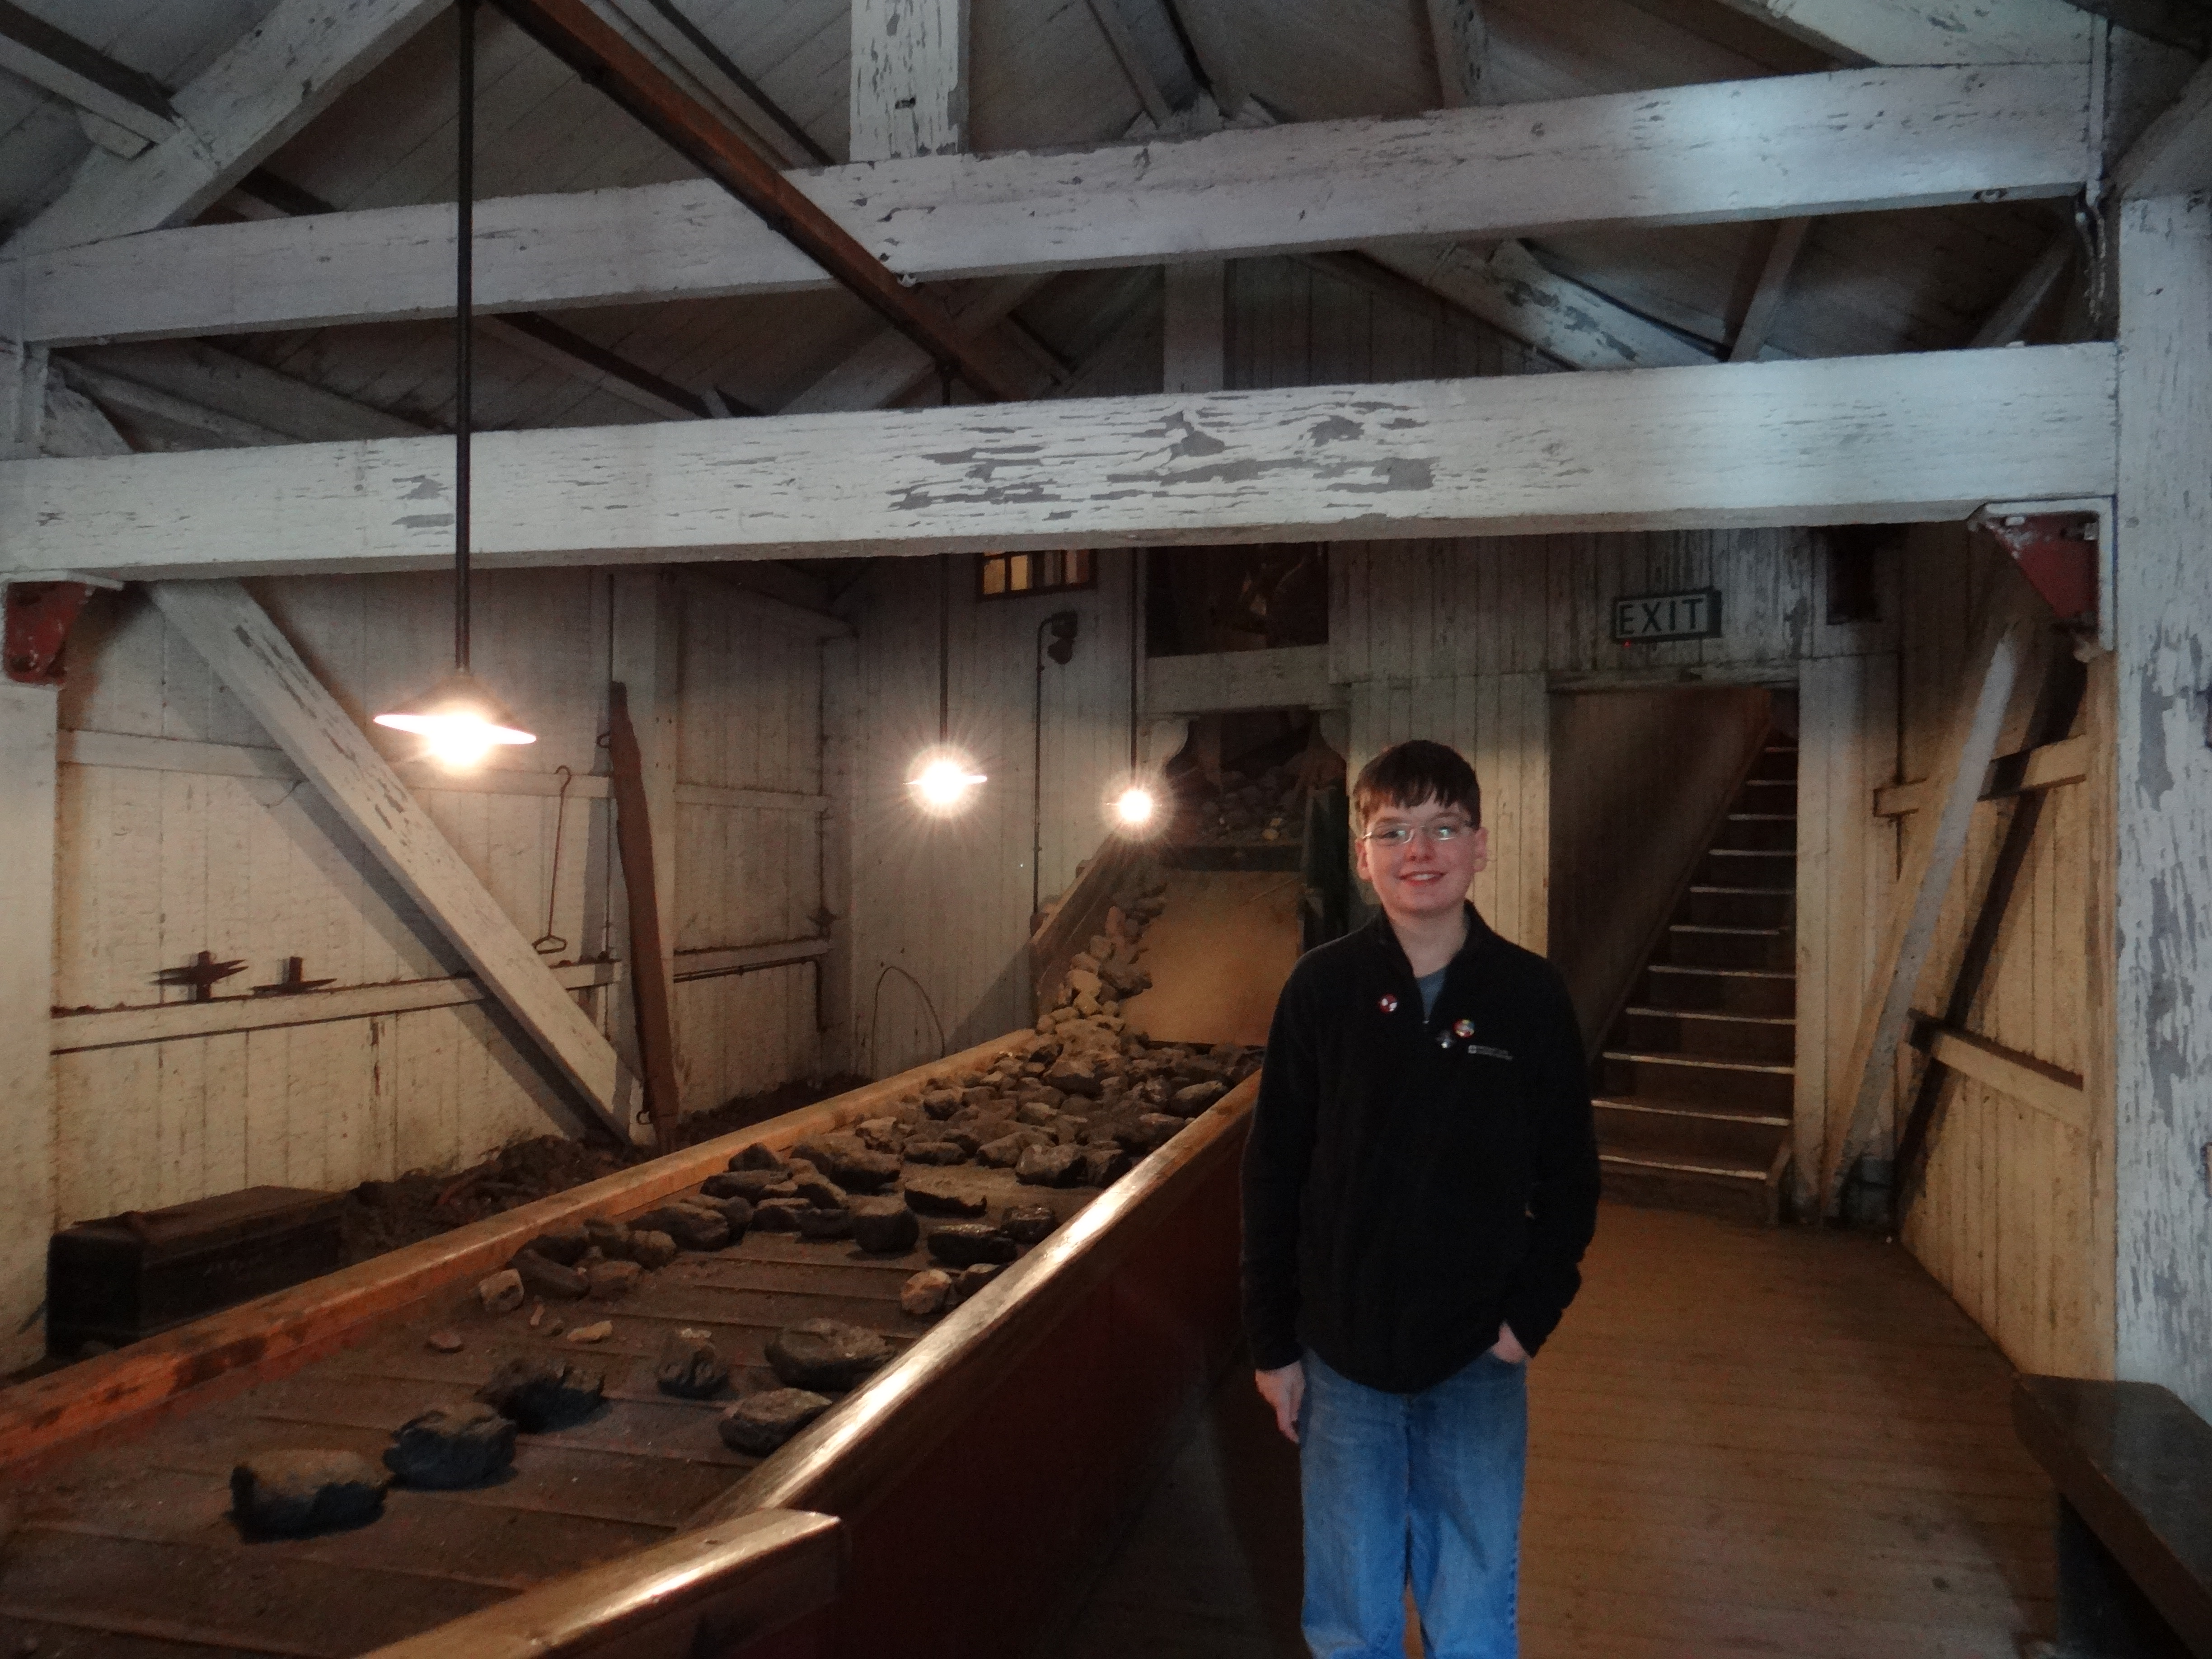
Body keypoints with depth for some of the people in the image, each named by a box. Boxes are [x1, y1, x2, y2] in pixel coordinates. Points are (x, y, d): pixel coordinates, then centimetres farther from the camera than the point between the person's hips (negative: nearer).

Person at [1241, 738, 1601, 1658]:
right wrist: (1272, 1342, -1)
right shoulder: (1322, 988, -7)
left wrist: (1530, 1315, -6)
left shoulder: (1531, 995, -6)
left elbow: (1570, 1178, 3)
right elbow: (1273, 1175, -2)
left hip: (1479, 1361, 0)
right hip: (1343, 1358, 0)